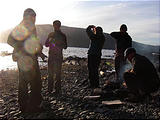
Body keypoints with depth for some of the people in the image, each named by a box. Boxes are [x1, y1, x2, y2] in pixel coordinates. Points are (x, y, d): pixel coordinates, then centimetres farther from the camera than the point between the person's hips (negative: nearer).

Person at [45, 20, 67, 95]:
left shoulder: (62, 35, 2)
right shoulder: (50, 35, 14)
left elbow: (65, 47, -2)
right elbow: (46, 45, 13)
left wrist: (57, 44, -17)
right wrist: (50, 41, -7)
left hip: (58, 56, -4)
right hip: (51, 56, 4)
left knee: (57, 73, -5)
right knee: (50, 73, 6)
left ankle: (58, 90, 0)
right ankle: (50, 89, 15)